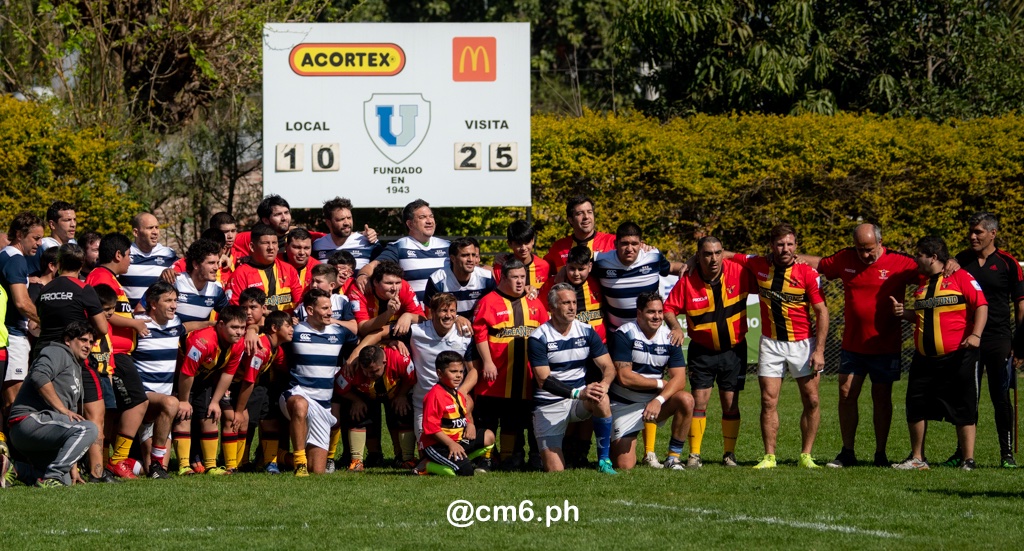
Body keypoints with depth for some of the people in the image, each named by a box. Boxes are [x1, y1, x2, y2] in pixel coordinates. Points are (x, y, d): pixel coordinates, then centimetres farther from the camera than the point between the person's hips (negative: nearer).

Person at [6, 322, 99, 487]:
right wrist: (63, 409, -19)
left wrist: (73, 467, 21)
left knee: (65, 480, 12)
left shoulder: (76, 370, 29)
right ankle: (50, 478, -27)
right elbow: (39, 376, -22)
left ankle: (12, 469, 11)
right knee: (89, 429, -26)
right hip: (30, 419, -10)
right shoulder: (58, 352, 2)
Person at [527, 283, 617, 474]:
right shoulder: (539, 338, -10)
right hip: (549, 404, -3)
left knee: (600, 400, -34)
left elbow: (608, 367, -1)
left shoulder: (586, 332, 2)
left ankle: (604, 461, -20)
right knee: (555, 471, -11)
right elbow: (543, 380, -18)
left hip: (580, 398, 3)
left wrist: (604, 384, -26)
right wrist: (577, 393, -31)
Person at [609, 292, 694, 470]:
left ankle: (673, 457, -13)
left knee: (686, 400, -27)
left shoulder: (669, 338, -1)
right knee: (624, 466, -12)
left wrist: (659, 400, -28)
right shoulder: (624, 335, -13)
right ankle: (614, 443, 25)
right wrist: (660, 384, -12)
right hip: (624, 405, -4)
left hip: (656, 401, 4)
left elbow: (679, 379, -10)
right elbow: (624, 377, -21)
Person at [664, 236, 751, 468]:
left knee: (731, 403, 3)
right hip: (702, 351, -1)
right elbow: (668, 308, -7)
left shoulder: (738, 272, -9)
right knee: (699, 399, -6)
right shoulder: (688, 282, -12)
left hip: (734, 350, 1)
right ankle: (694, 454, -1)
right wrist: (676, 327, -23)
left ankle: (729, 454, 13)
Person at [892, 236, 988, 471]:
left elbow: (981, 305, -10)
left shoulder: (960, 277, -4)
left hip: (958, 355, -7)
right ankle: (917, 458, 16)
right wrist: (904, 313, 9)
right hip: (925, 359, 7)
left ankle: (968, 459, 5)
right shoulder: (922, 282, 16)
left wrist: (975, 334, -22)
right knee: (915, 407, 5)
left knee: (964, 410, -1)